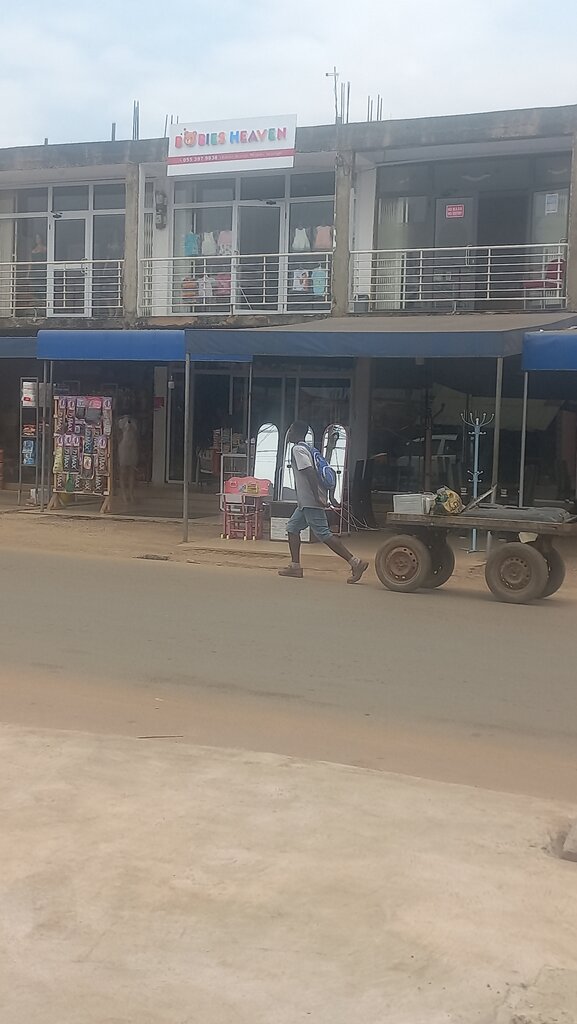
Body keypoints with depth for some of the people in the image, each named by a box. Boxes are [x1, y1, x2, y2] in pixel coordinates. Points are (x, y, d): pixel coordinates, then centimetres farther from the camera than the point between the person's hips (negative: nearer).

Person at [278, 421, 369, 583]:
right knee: (292, 527, 14)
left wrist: (317, 497, -26)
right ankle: (295, 566, 14)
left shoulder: (298, 450, -11)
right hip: (306, 501, 10)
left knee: (323, 534, -11)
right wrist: (330, 496, 20)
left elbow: (310, 472, -23)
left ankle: (355, 562, -14)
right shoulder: (306, 448, 18)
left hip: (311, 501, -10)